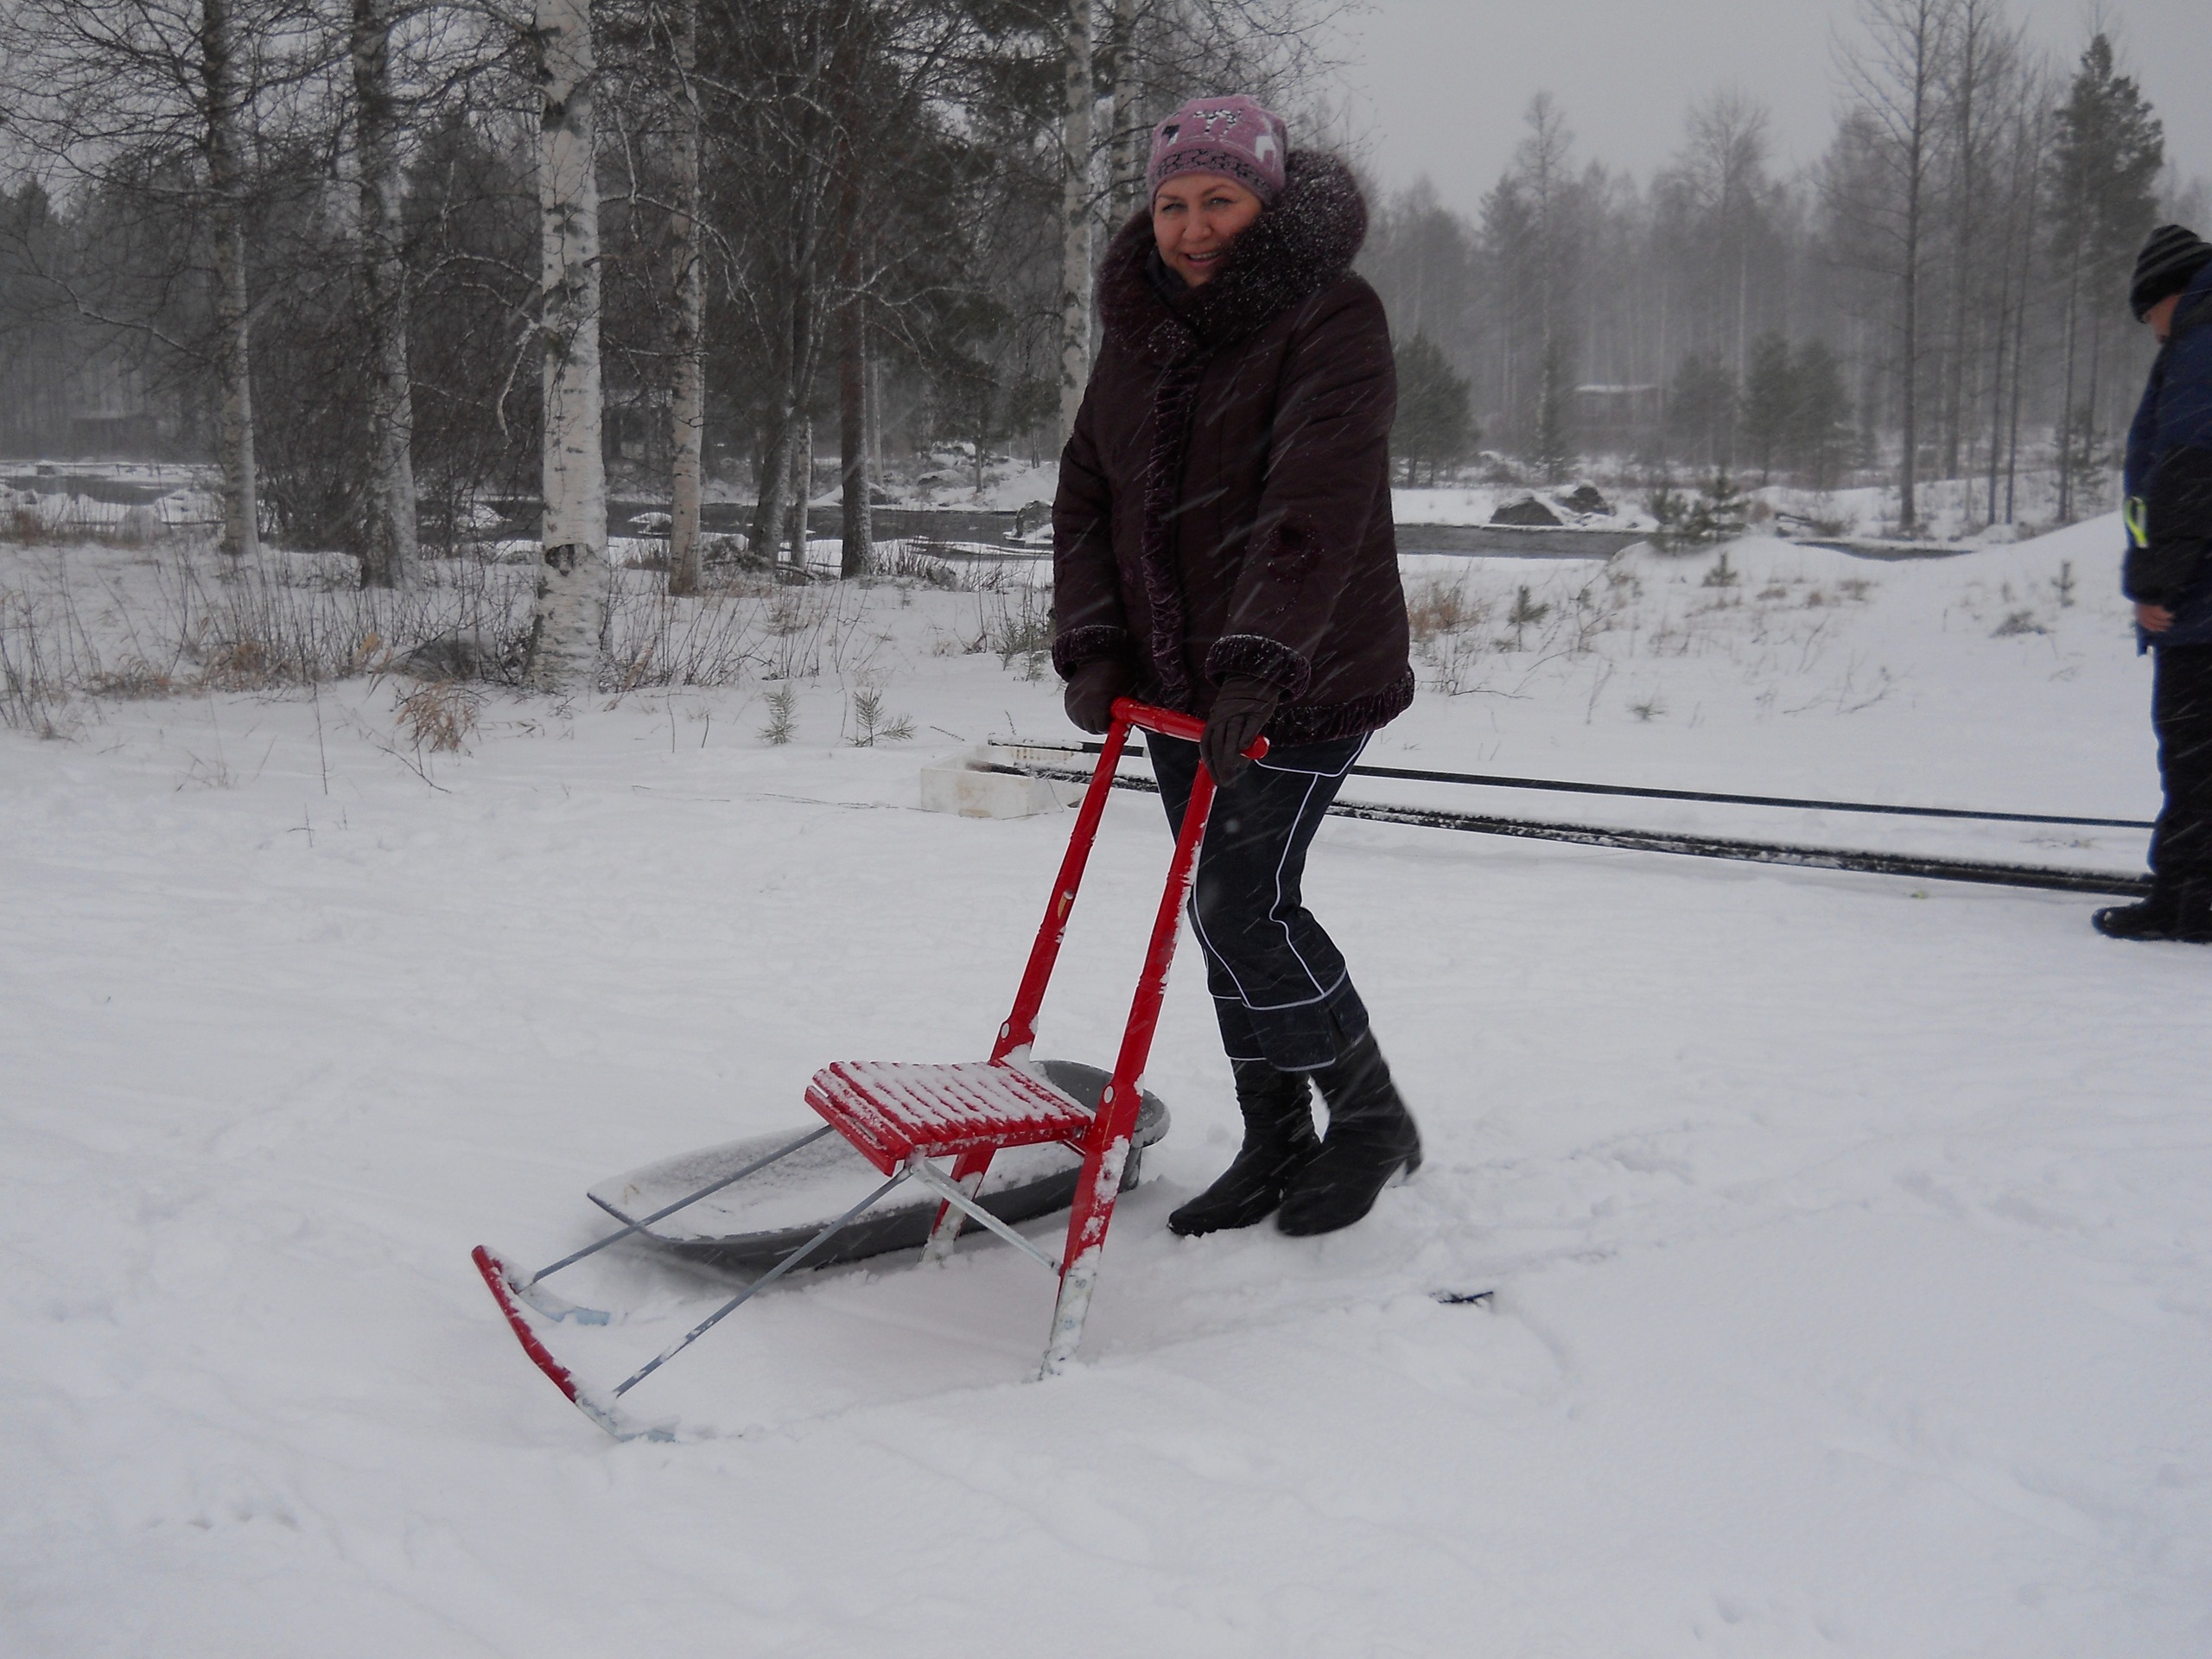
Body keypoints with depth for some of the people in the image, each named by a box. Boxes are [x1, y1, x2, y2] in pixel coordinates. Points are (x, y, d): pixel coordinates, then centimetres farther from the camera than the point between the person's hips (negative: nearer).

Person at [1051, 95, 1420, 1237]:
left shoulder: (1331, 318, -14)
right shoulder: (1138, 329, 9)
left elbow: (1317, 503, -25)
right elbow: (1085, 496, 9)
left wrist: (1257, 665, -32)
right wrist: (1090, 646, -3)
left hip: (1304, 680, -7)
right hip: (1179, 683, 7)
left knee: (1245, 905, -12)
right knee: (1225, 912, 10)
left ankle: (1372, 1120, 10)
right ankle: (1276, 1146, 24)